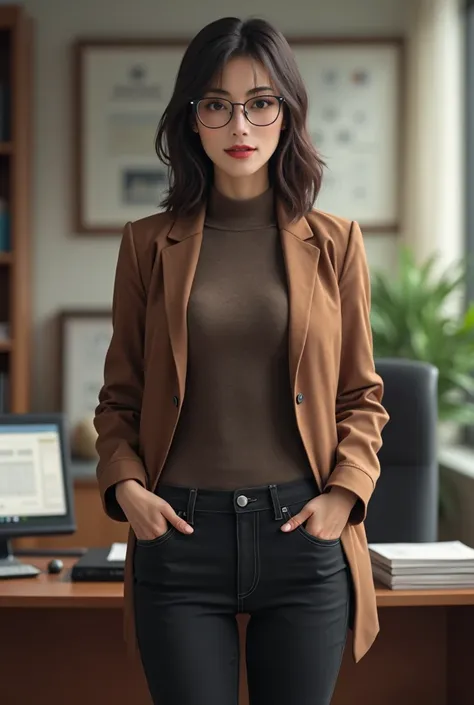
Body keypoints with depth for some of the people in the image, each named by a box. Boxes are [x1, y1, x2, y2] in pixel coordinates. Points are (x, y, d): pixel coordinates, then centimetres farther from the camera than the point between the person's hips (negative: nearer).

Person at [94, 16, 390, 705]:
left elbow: (361, 395, 9)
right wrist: (125, 485, -7)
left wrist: (344, 494, -5)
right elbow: (120, 397, 10)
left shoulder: (334, 242, 6)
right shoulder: (149, 244, 5)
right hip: (180, 534, 0)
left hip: (302, 531, 1)